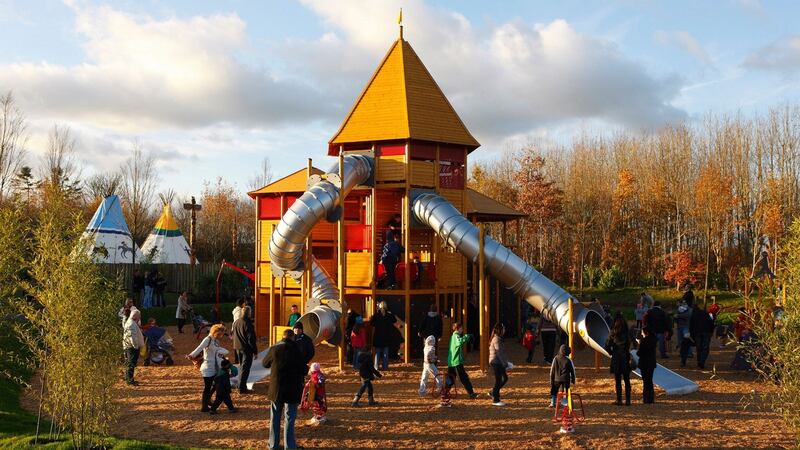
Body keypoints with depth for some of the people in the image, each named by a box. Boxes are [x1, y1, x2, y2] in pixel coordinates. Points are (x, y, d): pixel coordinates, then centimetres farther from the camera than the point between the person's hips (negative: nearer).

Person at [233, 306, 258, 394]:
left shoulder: (236, 322, 6)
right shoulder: (248, 324, -19)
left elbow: (234, 335, 15)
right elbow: (251, 338, -18)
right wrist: (255, 350, -12)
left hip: (238, 348, 8)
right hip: (247, 348, -8)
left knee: (242, 366, 20)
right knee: (245, 368, -3)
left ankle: (242, 386, 26)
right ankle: (242, 388, -4)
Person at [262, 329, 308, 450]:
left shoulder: (274, 349, -4)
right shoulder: (296, 350, -11)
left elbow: (265, 363, 11)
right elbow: (304, 370, -7)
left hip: (276, 389, 2)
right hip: (292, 389, -2)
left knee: (275, 417, 15)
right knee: (289, 418, 5)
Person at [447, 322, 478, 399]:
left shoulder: (453, 336, 17)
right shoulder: (456, 336, -13)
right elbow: (460, 341, -34)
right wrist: (467, 336, -23)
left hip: (451, 361, 9)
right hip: (457, 361, -9)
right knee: (464, 378, -5)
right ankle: (471, 393, -3)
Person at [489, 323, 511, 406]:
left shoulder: (497, 339, 15)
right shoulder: (497, 339, -16)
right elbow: (499, 353, -20)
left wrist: (506, 362, 17)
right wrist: (505, 363, -17)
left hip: (498, 363, 10)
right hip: (496, 363, -10)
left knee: (505, 378, 14)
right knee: (498, 380, -3)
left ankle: (493, 393, 23)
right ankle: (495, 400, 4)